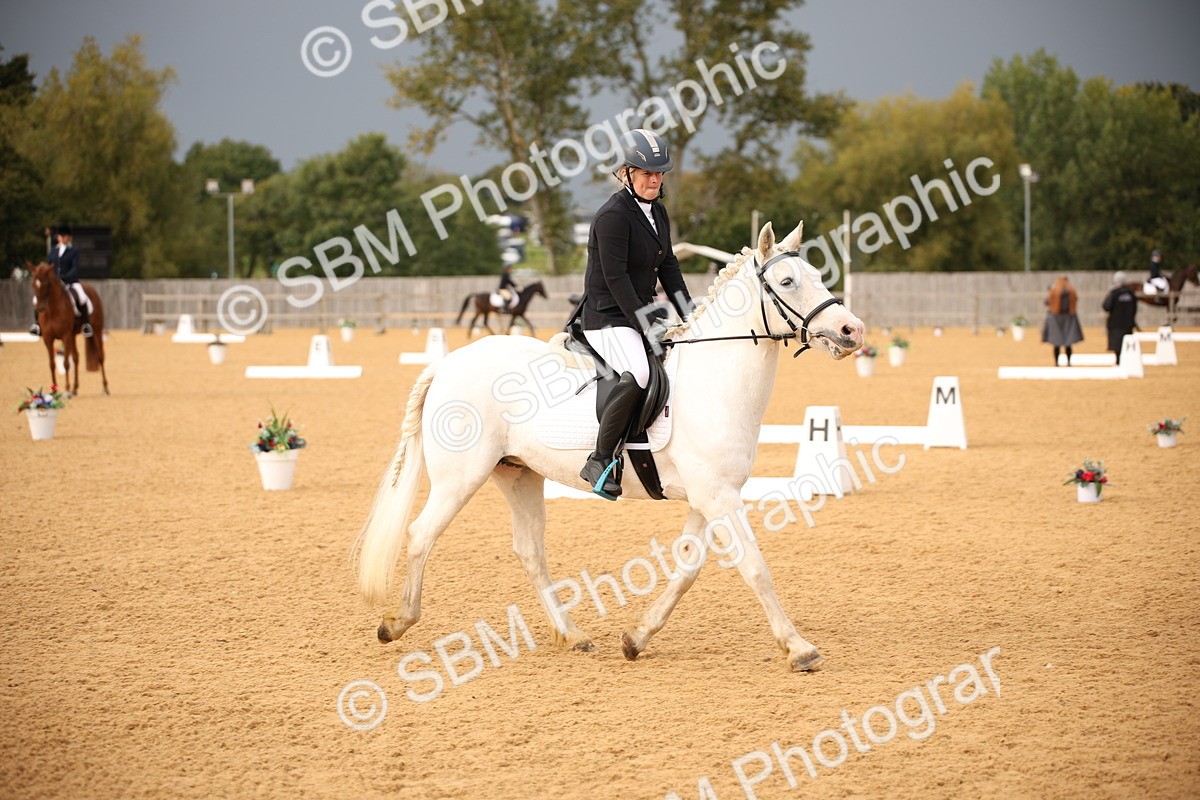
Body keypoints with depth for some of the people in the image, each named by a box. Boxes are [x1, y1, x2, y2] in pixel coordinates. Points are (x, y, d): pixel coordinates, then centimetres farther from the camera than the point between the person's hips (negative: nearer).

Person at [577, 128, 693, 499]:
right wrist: (647, 325, -22)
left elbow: (668, 266, 15)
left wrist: (690, 315, 6)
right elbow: (615, 278, -20)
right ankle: (600, 461, -26)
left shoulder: (657, 211, 12)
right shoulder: (613, 215, -16)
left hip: (640, 311, 10)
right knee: (637, 374, -34)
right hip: (607, 317, -10)